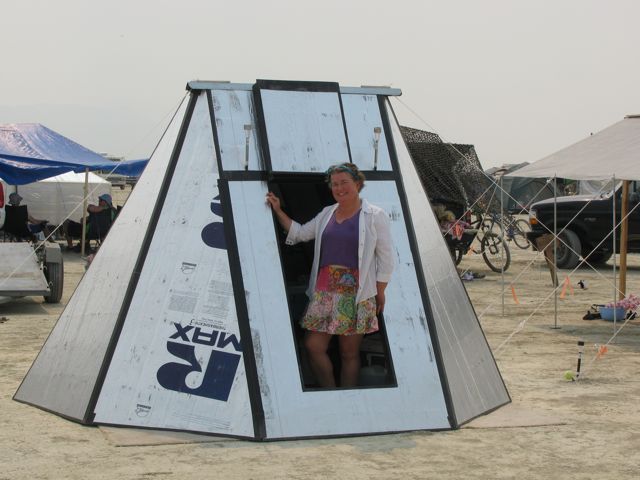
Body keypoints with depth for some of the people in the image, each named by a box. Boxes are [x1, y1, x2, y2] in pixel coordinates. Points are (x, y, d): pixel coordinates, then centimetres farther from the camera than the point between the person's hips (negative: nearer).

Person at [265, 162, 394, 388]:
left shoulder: (375, 216, 0)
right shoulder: (327, 213, 14)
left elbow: (385, 259, 0)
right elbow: (300, 233, 23)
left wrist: (380, 293, -3)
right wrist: (277, 211, 16)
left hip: (356, 293, -5)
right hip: (325, 290, 5)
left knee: (349, 352, 2)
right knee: (313, 346, -2)